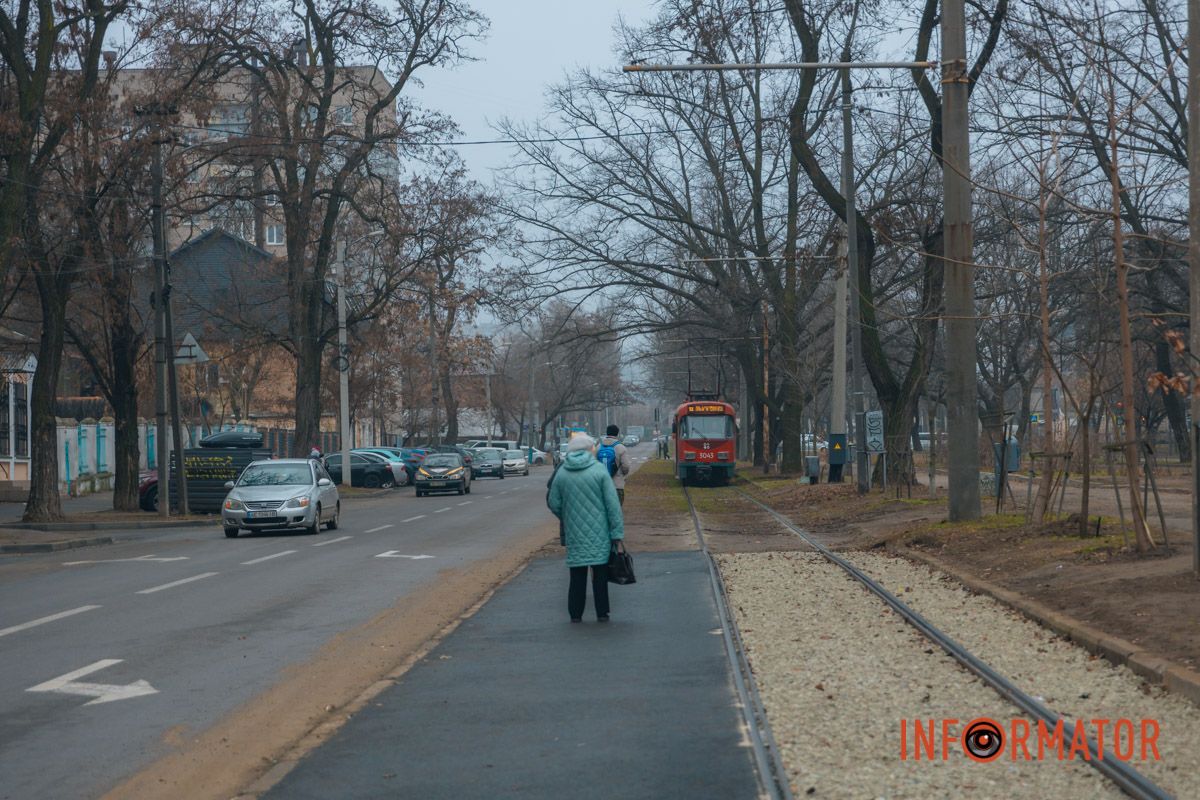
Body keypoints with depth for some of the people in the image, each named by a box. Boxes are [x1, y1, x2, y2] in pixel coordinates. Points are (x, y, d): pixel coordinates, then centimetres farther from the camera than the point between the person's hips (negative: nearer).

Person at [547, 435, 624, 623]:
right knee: (600, 572, 7)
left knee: (577, 574, 9)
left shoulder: (562, 472, 1)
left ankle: (575, 614, 11)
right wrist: (617, 532, -7)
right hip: (599, 533, -2)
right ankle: (602, 613, 9)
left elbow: (554, 503, 6)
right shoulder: (599, 470, -7)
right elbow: (612, 503, -9)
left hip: (574, 533, 2)